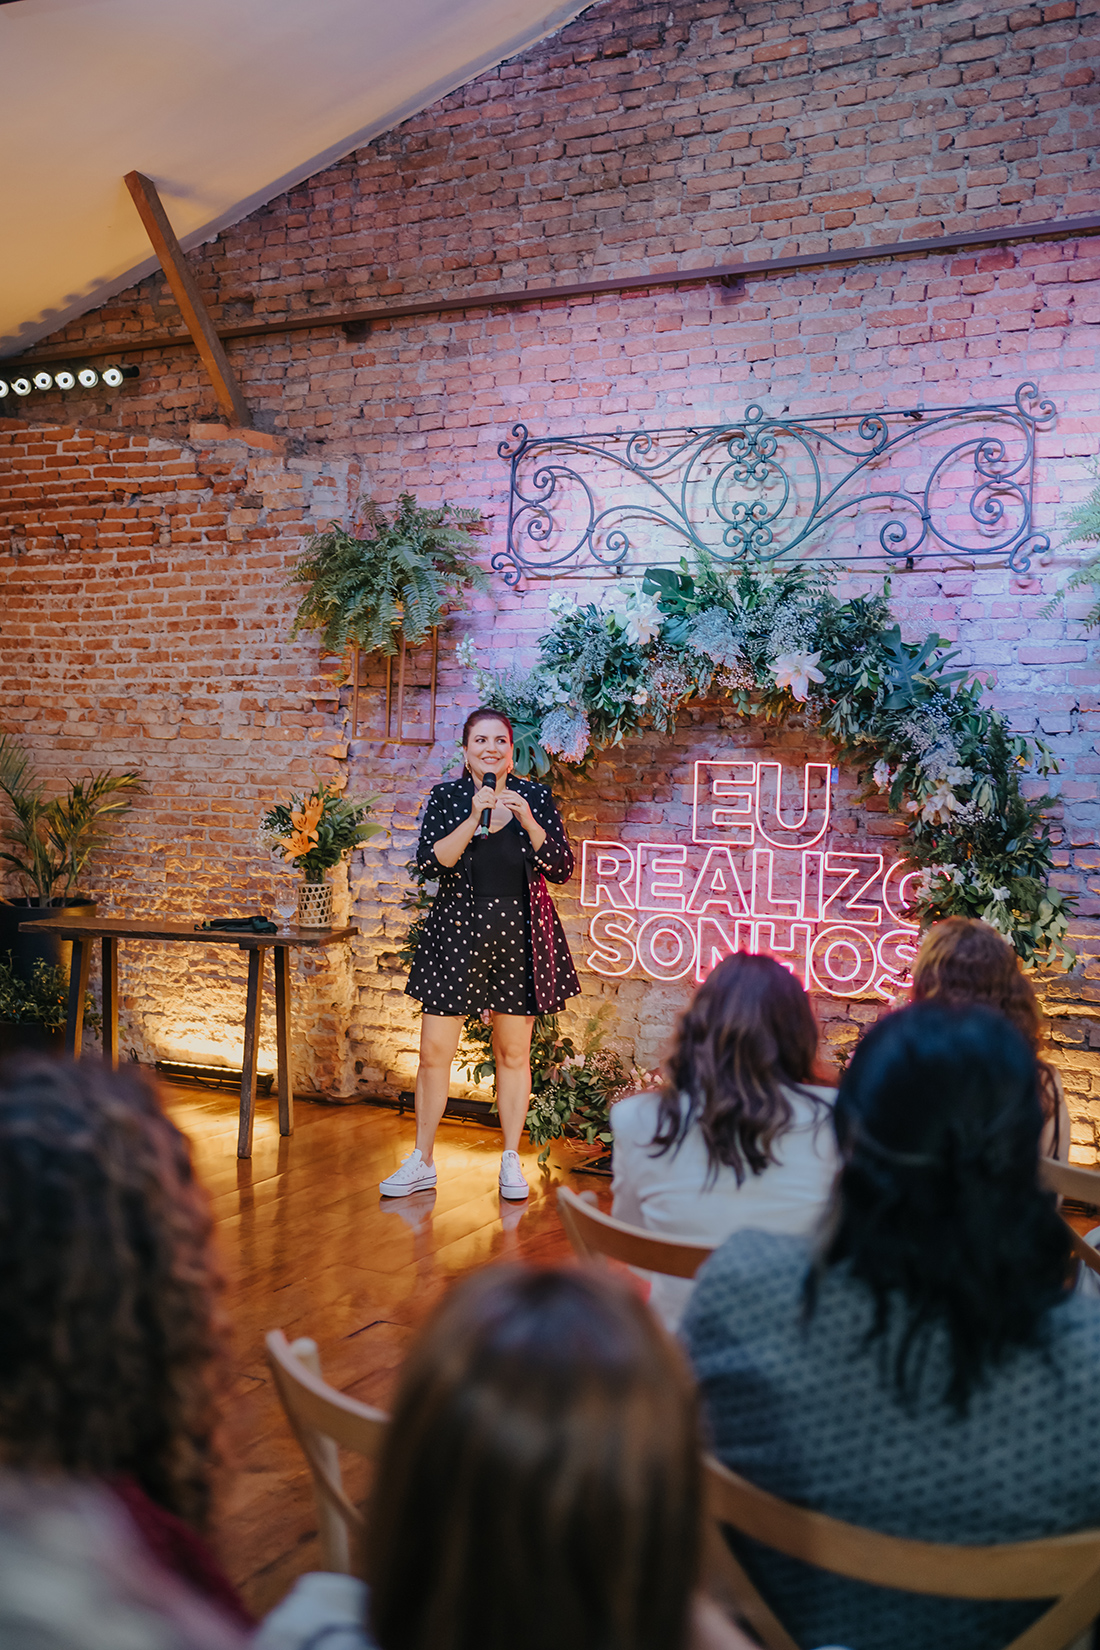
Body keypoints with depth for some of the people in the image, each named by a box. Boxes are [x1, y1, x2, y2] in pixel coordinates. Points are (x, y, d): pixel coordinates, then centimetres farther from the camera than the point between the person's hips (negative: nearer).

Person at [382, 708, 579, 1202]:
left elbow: (562, 870, -3)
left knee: (514, 1053, 7)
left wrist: (528, 821, -16)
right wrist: (473, 819, -21)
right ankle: (422, 1161, 16)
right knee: (434, 1053, 1)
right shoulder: (446, 798, 1)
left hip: (518, 936, 0)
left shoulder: (535, 798, 3)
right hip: (457, 934, 0)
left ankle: (511, 1162, 21)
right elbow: (430, 861, -12)